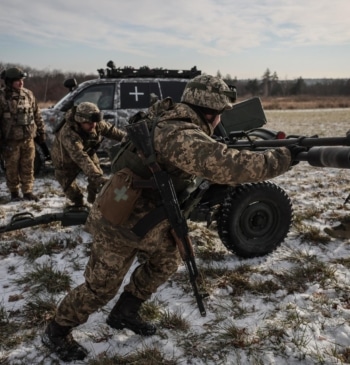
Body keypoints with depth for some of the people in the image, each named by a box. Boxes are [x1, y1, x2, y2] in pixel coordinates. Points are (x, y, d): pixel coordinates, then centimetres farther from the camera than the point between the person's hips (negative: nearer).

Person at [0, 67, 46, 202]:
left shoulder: (28, 94, 7)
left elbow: (37, 114, 14)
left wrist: (41, 131, 14)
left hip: (28, 138, 4)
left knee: (28, 167, 7)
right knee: (12, 168, 6)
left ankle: (27, 192, 18)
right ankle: (14, 193, 20)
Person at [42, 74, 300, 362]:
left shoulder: (171, 120, 1)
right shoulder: (181, 135, -30)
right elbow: (226, 165, -42)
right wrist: (285, 156, -33)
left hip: (144, 215, 9)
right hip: (120, 222, -9)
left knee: (167, 260, 20)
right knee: (101, 287, 8)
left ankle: (124, 313, 37)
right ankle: (56, 332, 33)